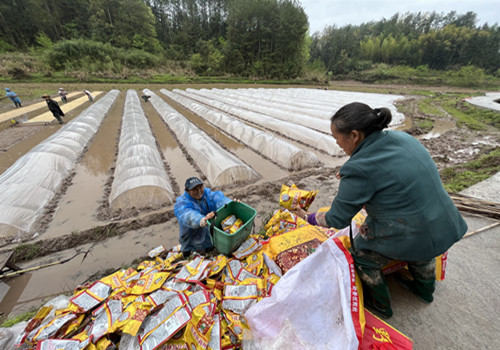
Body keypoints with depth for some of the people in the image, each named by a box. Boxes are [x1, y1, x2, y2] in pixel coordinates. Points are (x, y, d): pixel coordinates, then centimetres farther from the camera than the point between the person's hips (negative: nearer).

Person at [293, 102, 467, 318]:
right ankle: (425, 289, 64)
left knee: (361, 255, 17)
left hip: (408, 237, -7)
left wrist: (309, 218, -2)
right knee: (419, 248, 38)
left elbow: (338, 219, -18)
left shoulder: (359, 170, -27)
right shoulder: (403, 138, -3)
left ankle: (380, 305, 40)